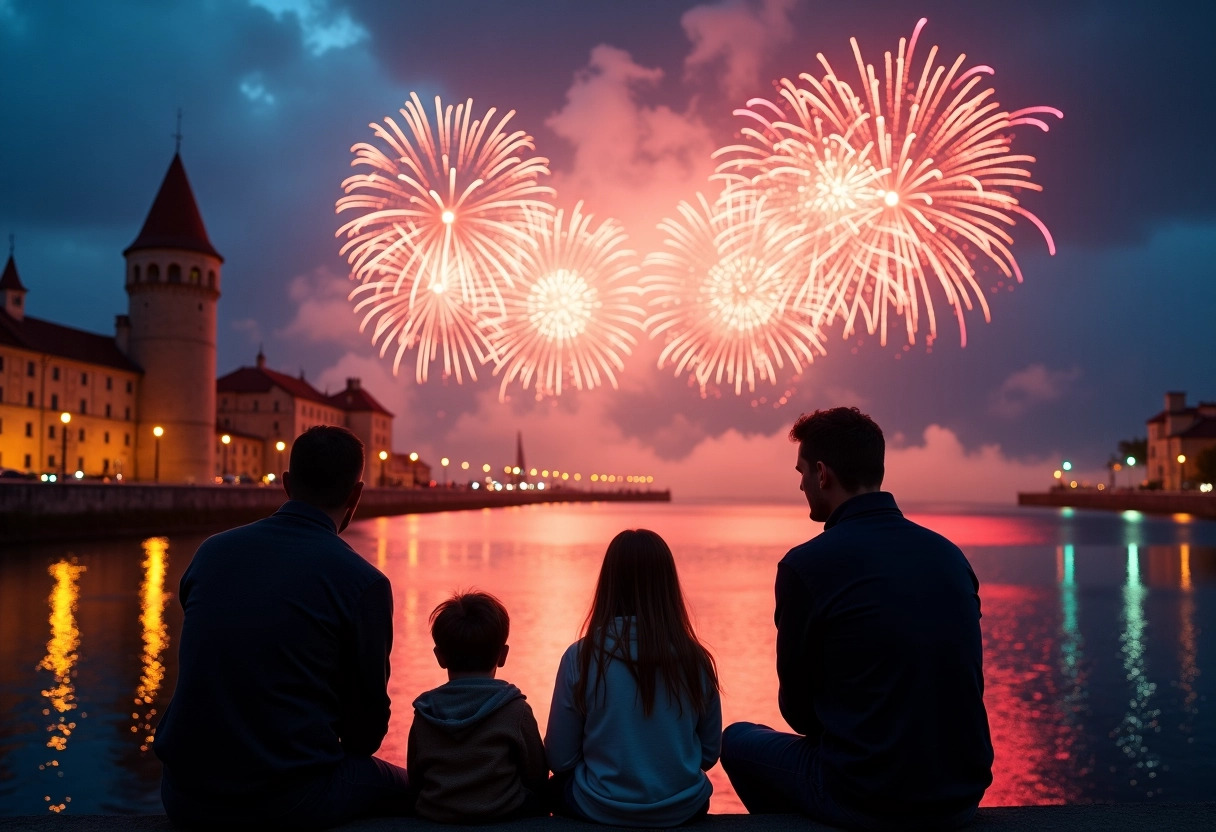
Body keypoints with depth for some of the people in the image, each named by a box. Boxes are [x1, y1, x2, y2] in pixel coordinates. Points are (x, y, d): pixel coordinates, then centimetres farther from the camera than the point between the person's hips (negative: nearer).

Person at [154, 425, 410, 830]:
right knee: (403, 789, 22)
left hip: (186, 795, 5)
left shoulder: (212, 551, 2)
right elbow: (368, 715, -2)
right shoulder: (364, 582, -12)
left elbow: (207, 678, 13)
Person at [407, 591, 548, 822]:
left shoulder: (424, 712, -6)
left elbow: (416, 783, 4)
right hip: (504, 816, -3)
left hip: (435, 815, 3)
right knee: (536, 802, 25)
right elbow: (537, 778, -5)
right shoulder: (516, 710, -14)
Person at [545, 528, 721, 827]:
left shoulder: (581, 657, -14)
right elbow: (710, 754, 3)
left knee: (556, 785, 31)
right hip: (683, 809, 2)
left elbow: (560, 759, -7)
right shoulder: (696, 660, -9)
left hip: (601, 809, -1)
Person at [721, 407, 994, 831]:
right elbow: (961, 685, 12)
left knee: (738, 740, 20)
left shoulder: (806, 565, -15)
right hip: (962, 793, 6)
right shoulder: (951, 554, 1)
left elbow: (798, 707, -4)